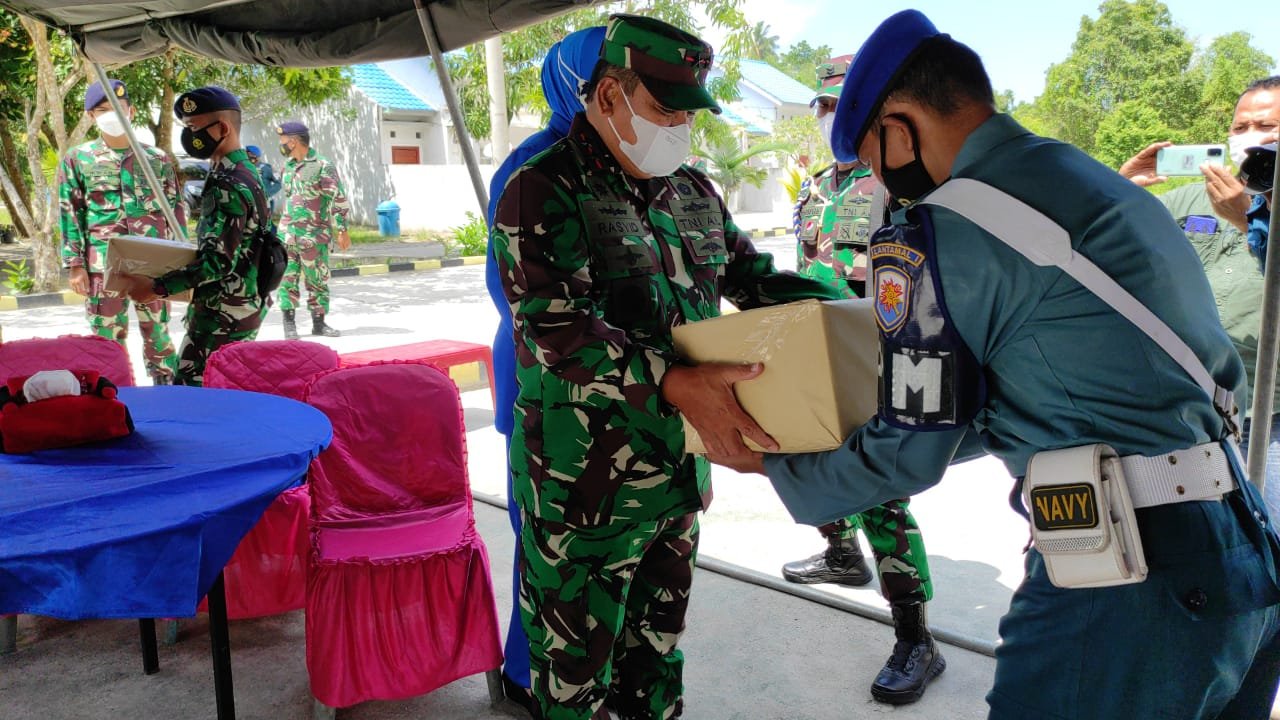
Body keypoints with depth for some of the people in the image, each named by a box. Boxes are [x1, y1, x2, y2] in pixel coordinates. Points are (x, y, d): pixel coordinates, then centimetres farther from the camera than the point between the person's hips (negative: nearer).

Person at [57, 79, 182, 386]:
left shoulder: (157, 158, 8)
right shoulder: (77, 160, 6)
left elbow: (177, 207, 10)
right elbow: (69, 215, 5)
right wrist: (75, 265, -2)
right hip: (103, 265, 0)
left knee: (158, 333, 8)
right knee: (107, 337, 3)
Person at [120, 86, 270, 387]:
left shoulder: (229, 186, -19)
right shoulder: (243, 172, 13)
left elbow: (218, 262, -24)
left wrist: (156, 287, -21)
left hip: (222, 319, -10)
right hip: (246, 309, 10)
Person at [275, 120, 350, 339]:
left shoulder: (322, 167, -9)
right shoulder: (287, 167, 12)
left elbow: (339, 199, -11)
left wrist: (342, 230, -16)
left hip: (314, 235, -5)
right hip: (287, 232, 5)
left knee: (317, 280, 3)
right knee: (287, 278, 1)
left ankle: (318, 323, 13)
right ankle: (289, 323, 7)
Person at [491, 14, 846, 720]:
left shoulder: (694, 192, 9)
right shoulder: (542, 193, -14)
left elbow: (753, 276, 16)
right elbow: (555, 326, -27)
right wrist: (671, 382, -40)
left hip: (679, 469, 7)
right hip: (585, 486, -7)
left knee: (658, 643, 23)